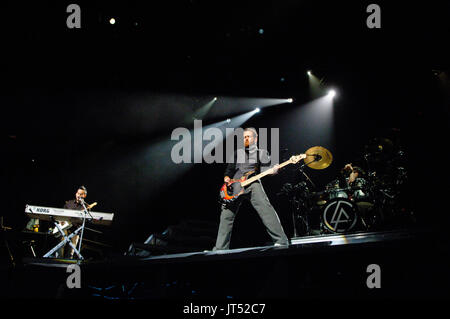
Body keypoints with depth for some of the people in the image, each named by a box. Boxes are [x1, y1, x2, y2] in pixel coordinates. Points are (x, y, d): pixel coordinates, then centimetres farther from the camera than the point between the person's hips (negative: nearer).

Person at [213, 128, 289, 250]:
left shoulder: (261, 153, 15)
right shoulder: (237, 154, 24)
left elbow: (265, 168, 2)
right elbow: (230, 168, 26)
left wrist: (273, 169, -19)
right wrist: (227, 177, 5)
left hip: (252, 183, -3)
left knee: (265, 208, -22)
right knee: (226, 215, -1)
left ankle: (281, 241, -22)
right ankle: (221, 248, 7)